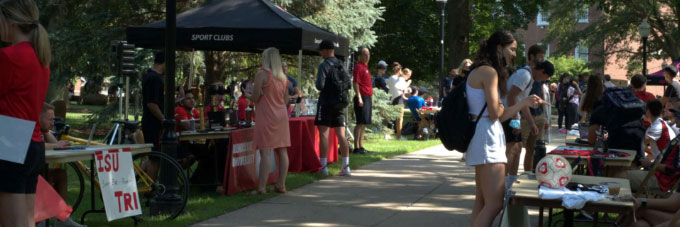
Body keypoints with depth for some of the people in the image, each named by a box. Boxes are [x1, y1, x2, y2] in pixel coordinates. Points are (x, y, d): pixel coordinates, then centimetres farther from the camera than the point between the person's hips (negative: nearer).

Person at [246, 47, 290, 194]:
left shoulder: (261, 74, -8)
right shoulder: (283, 77, 12)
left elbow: (255, 98, -10)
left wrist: (248, 95, 11)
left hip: (266, 117, -6)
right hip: (281, 116, 6)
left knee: (265, 151, -9)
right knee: (282, 151, 8)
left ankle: (261, 187, -11)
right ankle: (281, 185, 11)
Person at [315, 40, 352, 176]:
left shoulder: (324, 65, -12)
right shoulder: (341, 65, 9)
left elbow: (320, 85, -18)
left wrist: (316, 84, 3)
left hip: (326, 102, -6)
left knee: (323, 134, -2)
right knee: (341, 135, 7)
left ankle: (323, 167, -3)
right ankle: (346, 167, 6)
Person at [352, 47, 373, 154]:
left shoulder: (365, 66, 19)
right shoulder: (358, 66, -10)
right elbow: (355, 83, -16)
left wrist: (371, 98, 22)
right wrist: (359, 98, -22)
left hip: (368, 97, 9)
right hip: (362, 98, -9)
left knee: (364, 123, 10)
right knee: (360, 123, -10)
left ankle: (361, 146, 14)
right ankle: (356, 147, -9)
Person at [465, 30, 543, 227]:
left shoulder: (480, 71, 18)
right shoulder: (489, 71, -12)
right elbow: (494, 113, -18)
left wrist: (525, 103, 16)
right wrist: (501, 107, 3)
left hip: (488, 138, 11)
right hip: (487, 138, -11)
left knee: (482, 202, 12)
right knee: (495, 204, -13)